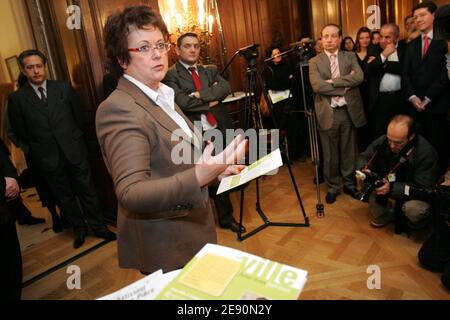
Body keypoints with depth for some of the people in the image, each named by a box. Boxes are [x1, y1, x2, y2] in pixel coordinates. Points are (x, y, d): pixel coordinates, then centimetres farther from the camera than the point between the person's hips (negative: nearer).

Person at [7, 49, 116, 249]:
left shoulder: (63, 88, -1)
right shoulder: (16, 98, -2)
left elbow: (79, 114, 8)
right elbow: (19, 133, 5)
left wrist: (75, 138, 8)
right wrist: (33, 152, 6)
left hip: (74, 150, 0)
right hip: (48, 157, 0)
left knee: (87, 190, 8)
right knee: (64, 197, 13)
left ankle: (98, 227, 24)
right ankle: (79, 229, 31)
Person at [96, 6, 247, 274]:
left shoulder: (162, 96, 8)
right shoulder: (118, 109, -22)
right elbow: (130, 193, -30)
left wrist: (213, 169, 6)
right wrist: (198, 177, -42)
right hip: (167, 250, -9)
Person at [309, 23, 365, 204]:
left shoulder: (350, 56, 8)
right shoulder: (315, 62, 3)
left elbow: (359, 77, -10)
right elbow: (317, 86, -14)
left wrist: (333, 81, -16)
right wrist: (345, 86, -13)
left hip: (349, 111, 2)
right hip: (328, 113, -1)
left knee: (349, 151, 12)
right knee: (330, 154, 9)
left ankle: (350, 184, 29)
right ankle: (332, 187, 25)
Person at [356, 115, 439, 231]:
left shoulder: (426, 153, -28)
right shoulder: (383, 141, -17)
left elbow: (423, 187, -28)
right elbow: (364, 157, -3)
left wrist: (392, 188, -40)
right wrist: (363, 170, -28)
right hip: (387, 183, 5)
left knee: (416, 210, -36)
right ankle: (383, 216, 5)